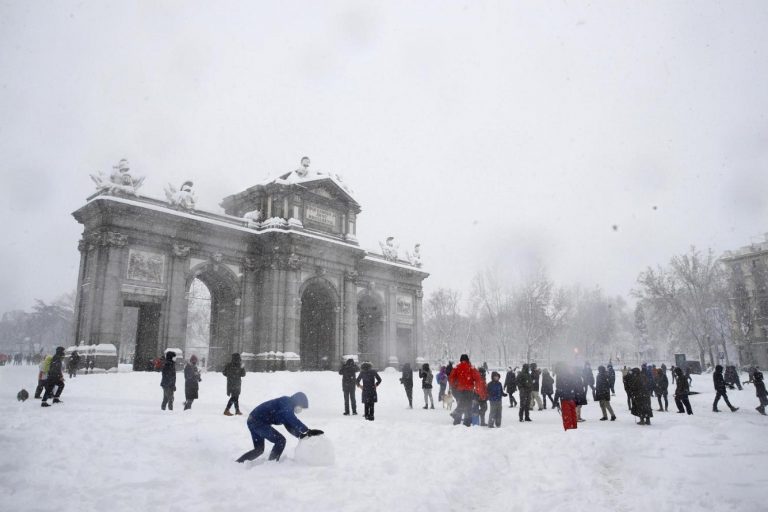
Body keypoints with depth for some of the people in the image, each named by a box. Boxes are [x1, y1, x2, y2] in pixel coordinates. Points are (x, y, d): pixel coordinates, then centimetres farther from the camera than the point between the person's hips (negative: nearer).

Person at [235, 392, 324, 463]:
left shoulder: (287, 408, 15)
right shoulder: (286, 403, -14)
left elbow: (290, 426, 14)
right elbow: (293, 421, -28)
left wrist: (301, 435, -2)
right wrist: (309, 431, -31)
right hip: (259, 422, -10)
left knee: (259, 449, 20)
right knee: (281, 440, -7)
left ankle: (238, 463, 24)